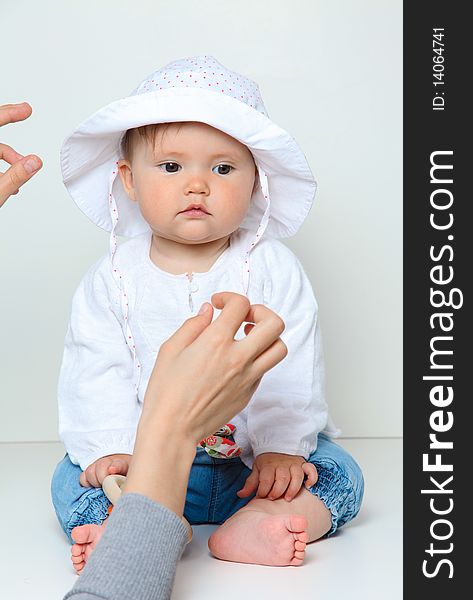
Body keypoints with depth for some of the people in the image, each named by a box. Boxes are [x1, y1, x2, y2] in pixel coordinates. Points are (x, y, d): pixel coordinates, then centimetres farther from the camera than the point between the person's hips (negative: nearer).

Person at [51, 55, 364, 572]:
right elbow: (96, 373, -6)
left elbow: (290, 369, -9)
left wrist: (281, 448, -19)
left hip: (251, 465, 0)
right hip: (149, 464, 1)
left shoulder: (273, 269, -4)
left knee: (339, 473, -18)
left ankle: (249, 527, -39)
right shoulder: (113, 278, -1)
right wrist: (109, 449, -18)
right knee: (72, 480, -18)